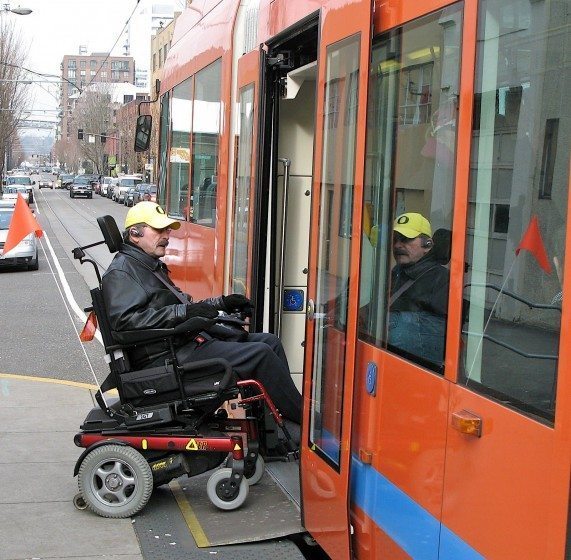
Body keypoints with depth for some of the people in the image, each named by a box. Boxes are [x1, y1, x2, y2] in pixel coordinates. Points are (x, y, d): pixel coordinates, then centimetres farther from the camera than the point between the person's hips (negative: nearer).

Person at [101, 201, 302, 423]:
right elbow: (125, 319, -23)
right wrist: (183, 312, -27)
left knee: (269, 341, 4)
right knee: (260, 355, -20)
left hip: (186, 341, 11)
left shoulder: (153, 267, 26)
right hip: (165, 357, -11)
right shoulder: (120, 272, -7)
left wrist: (221, 302, 15)